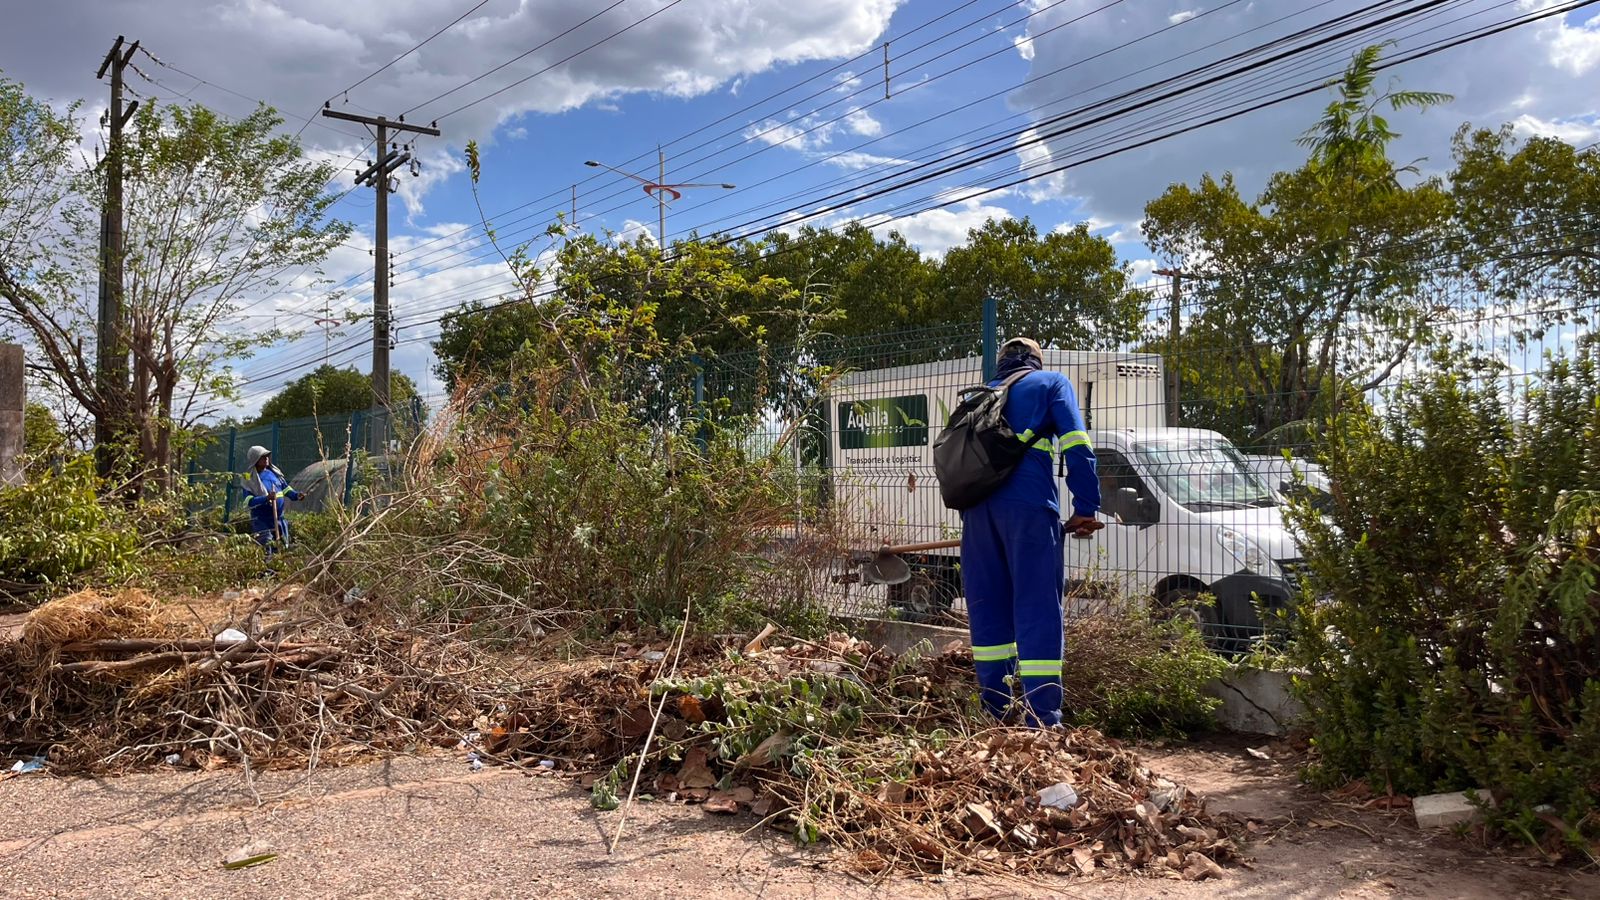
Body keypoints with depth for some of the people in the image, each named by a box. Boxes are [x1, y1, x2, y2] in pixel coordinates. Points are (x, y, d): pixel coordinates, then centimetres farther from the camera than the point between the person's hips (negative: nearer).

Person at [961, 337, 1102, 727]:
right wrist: (1085, 508, -1)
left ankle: (994, 710, 17)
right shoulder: (1051, 383, 15)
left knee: (987, 609, 13)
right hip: (1027, 504, -5)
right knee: (1038, 611, -6)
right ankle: (1042, 721, -10)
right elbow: (1077, 446, 1)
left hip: (976, 506, 5)